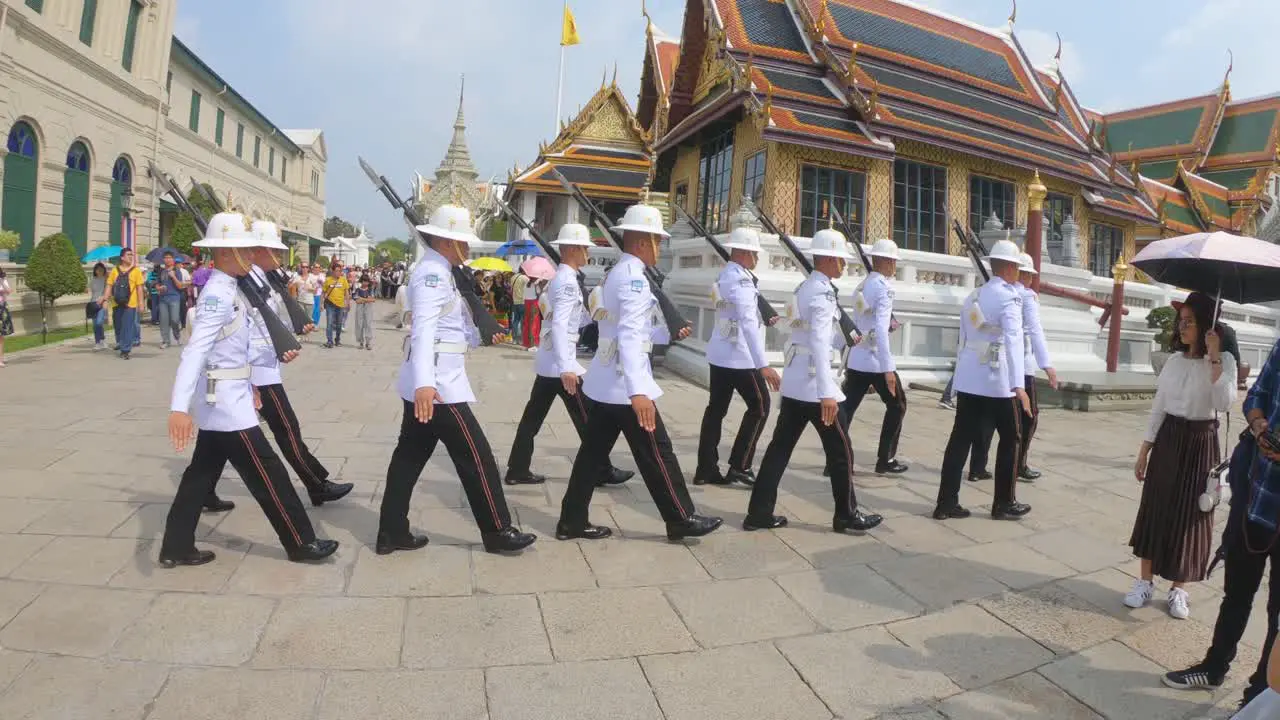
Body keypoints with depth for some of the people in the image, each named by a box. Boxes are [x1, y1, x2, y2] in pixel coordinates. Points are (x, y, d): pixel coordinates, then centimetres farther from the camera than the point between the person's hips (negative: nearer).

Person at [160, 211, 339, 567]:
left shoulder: (228, 291, 10)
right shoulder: (218, 294, -20)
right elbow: (194, 351, -29)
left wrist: (276, 355, 6)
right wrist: (178, 407, -35)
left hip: (222, 399, 10)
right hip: (226, 401, -10)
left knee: (202, 474, 16)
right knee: (268, 473, -2)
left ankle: (176, 548, 27)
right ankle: (301, 543, 9)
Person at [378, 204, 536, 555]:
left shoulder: (438, 271, 17)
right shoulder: (433, 273, -16)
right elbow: (423, 328, -30)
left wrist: (483, 336, 29)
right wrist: (426, 383, -40)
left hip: (428, 382, 10)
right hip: (436, 383, -10)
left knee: (410, 455, 13)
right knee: (477, 457, -1)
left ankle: (391, 533, 21)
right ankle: (498, 531, 10)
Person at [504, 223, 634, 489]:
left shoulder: (562, 278, 15)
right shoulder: (568, 281, -16)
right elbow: (559, 325, -26)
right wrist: (566, 368, -31)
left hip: (548, 361, 10)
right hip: (560, 362, -10)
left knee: (533, 416, 11)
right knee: (587, 417, 2)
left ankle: (518, 470, 18)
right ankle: (603, 471, 13)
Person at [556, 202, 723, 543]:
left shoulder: (615, 273, 14)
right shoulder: (634, 278, -17)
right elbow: (629, 336, -29)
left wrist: (669, 333, 22)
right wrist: (638, 391, -37)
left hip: (604, 382, 10)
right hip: (625, 384, -10)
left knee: (593, 451, 12)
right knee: (657, 454, 2)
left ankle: (572, 521, 19)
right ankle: (682, 519, 15)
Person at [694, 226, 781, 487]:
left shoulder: (724, 276, 11)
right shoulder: (740, 279, -19)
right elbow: (747, 324, -27)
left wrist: (764, 321, 28)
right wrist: (763, 365, -30)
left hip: (719, 354, 9)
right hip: (740, 357, -9)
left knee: (716, 408, 10)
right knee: (759, 406, 4)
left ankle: (706, 469, 14)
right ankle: (739, 466, 6)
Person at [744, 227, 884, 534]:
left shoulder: (804, 289, 13)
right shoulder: (823, 293, -16)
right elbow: (819, 344, -26)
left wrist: (844, 340, 19)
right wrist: (827, 393, -30)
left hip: (793, 381, 9)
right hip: (813, 383, -9)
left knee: (780, 446, 10)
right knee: (840, 450, 6)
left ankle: (758, 513, 13)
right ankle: (847, 515, 20)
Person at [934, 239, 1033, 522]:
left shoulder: (972, 296, 13)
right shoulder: (1008, 297, -10)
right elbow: (1013, 341, -22)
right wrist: (1019, 385, -28)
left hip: (967, 378, 7)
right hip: (996, 380, -6)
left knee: (960, 438, 7)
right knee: (1010, 438, 10)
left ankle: (946, 503, 7)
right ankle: (1004, 504, 19)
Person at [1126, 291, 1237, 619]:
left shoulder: (1224, 361, -7)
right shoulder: (1174, 360, 5)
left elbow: (1224, 403, -24)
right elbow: (1158, 407, 7)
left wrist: (1214, 358, -23)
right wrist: (1143, 452, 6)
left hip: (1200, 444, -3)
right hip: (1167, 441, 4)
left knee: (1189, 516, 5)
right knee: (1154, 509, 5)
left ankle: (1178, 590, 19)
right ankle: (1145, 582, 16)